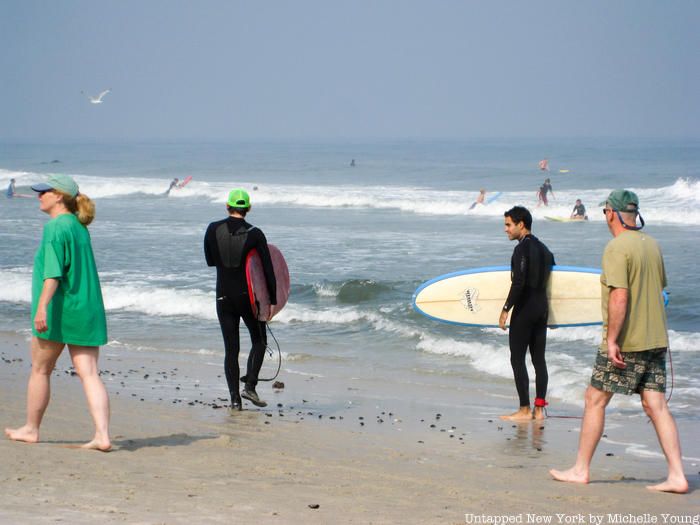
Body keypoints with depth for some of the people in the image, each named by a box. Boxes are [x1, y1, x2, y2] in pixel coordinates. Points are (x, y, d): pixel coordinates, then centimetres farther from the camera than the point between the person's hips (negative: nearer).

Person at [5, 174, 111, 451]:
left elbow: (53, 270, -22)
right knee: (89, 374, 0)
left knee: (40, 370, 10)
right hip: (89, 309, 7)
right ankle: (102, 435, -11)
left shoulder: (55, 227, -11)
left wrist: (42, 306, -27)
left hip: (59, 310, -7)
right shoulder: (79, 227, 15)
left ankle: (31, 429, 23)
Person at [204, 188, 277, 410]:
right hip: (249, 297, -2)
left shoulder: (213, 230, -3)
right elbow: (268, 269, -8)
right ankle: (250, 386, -1)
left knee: (231, 349, 7)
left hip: (224, 297, 2)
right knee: (259, 341, 15)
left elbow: (210, 260, 9)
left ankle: (235, 398, 2)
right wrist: (272, 300, -1)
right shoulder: (254, 234, -9)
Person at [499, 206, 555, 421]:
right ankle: (539, 409, 11)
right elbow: (552, 278, 20)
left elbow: (519, 282, -21)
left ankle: (524, 409, -4)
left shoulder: (522, 249, -13)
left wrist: (506, 309, -17)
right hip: (542, 308, 9)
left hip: (525, 309, -9)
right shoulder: (544, 249, 14)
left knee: (517, 358, -3)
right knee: (539, 358, 9)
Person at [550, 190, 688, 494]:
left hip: (625, 342, -7)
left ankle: (581, 470, 12)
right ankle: (677, 476, -2)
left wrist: (612, 340, -20)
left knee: (595, 400, 5)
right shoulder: (651, 244, 11)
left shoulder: (617, 248, -14)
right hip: (655, 339, 7)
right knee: (655, 405, 5)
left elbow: (619, 296, -22)